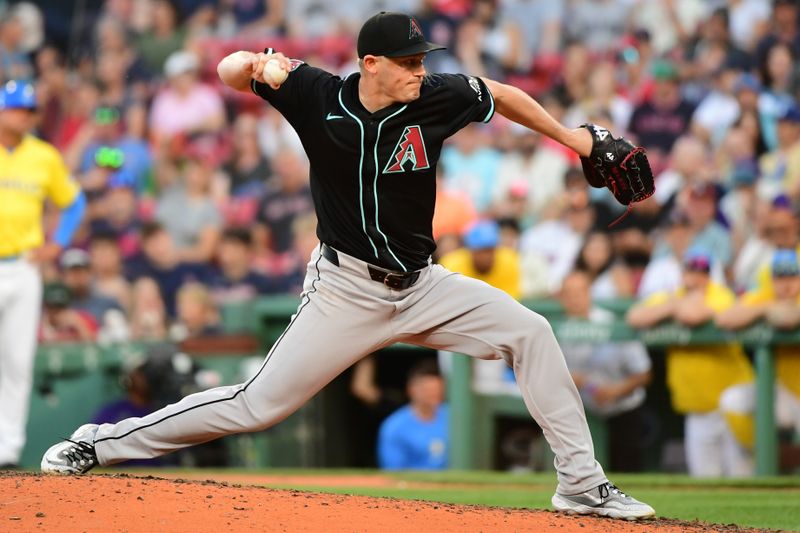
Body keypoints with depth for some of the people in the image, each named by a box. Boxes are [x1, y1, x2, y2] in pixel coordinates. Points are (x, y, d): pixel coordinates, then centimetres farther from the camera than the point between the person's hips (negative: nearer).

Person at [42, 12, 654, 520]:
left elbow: (503, 94, 9)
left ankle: (581, 483, 1)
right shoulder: (317, 95, -13)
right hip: (346, 290, -3)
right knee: (259, 404, -5)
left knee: (530, 333, -8)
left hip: (421, 286, 3)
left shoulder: (437, 98, -9)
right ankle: (103, 442, 8)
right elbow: (228, 71, -7)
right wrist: (257, 63, -30)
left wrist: (571, 137, 13)